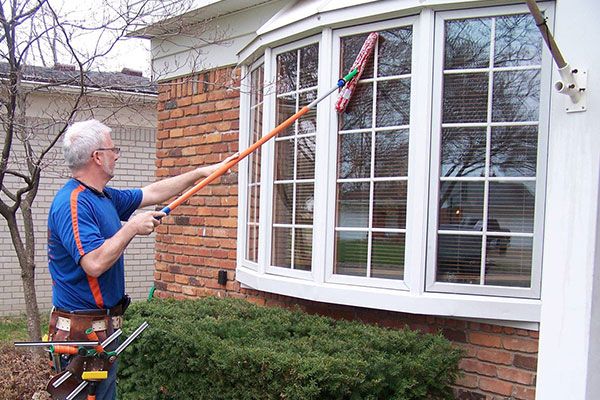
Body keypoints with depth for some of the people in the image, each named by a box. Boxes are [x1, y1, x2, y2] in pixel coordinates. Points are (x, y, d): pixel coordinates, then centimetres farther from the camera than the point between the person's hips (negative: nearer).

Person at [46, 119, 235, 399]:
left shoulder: (105, 197, 10)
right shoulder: (72, 203, -20)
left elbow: (153, 193, 21)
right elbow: (95, 263, -31)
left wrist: (203, 172, 22)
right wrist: (133, 227, -19)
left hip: (106, 323, 10)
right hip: (82, 327, -10)